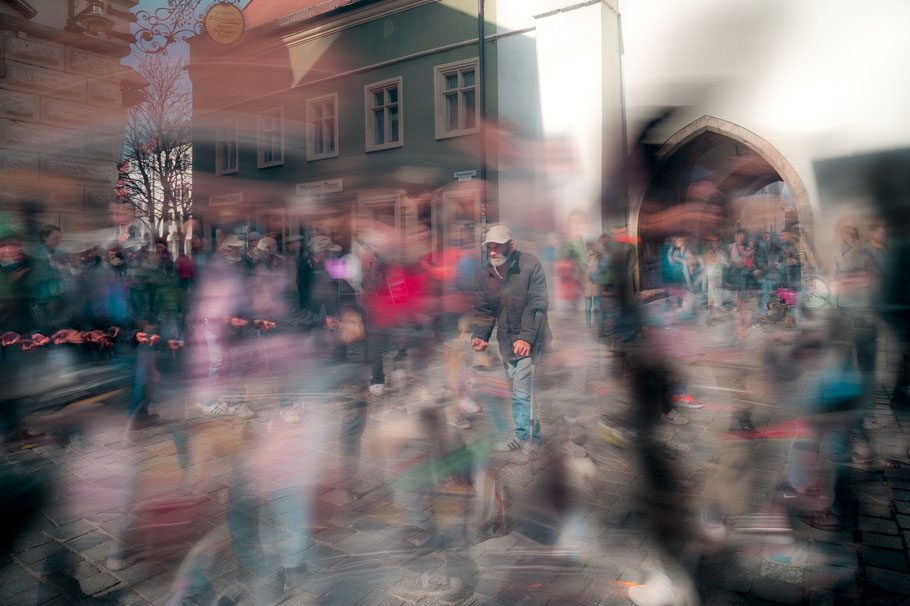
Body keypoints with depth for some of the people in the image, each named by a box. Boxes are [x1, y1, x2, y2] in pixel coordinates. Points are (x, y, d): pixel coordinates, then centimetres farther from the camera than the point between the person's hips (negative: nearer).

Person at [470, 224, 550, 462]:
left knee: (522, 391, -7)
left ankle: (524, 437, 9)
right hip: (507, 342, 6)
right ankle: (524, 436, 29)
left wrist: (526, 337, -25)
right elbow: (483, 311, 7)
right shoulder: (484, 274, 1)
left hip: (529, 341, -6)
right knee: (516, 391, 15)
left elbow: (537, 305, -18)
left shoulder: (530, 265, -14)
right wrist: (479, 335, -10)